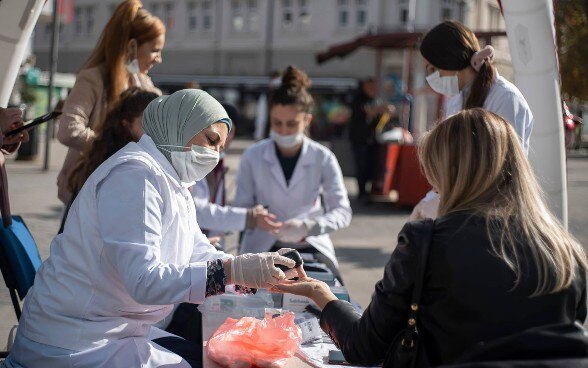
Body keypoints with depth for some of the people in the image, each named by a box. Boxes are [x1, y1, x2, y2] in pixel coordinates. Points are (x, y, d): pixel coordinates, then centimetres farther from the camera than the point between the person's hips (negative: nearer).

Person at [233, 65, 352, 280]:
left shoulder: (323, 158, -2)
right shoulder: (253, 157, -1)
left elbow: (342, 211, -7)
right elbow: (241, 208, 1)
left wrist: (307, 226, -26)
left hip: (311, 247, 0)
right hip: (262, 248, 0)